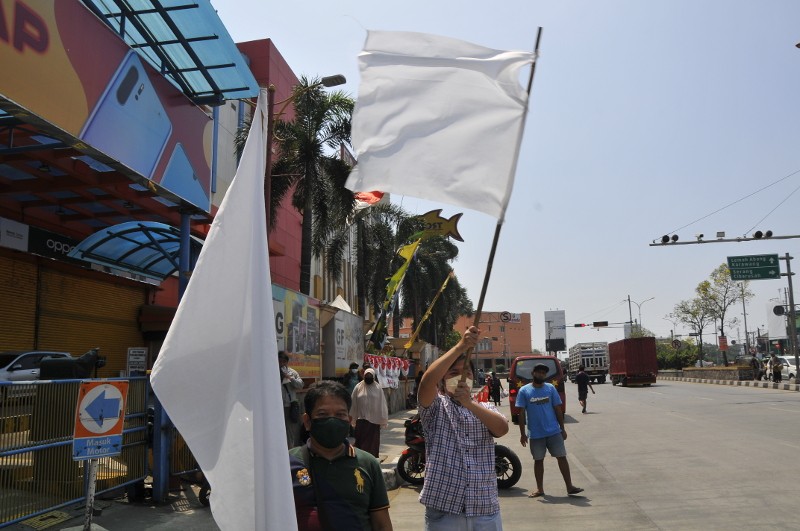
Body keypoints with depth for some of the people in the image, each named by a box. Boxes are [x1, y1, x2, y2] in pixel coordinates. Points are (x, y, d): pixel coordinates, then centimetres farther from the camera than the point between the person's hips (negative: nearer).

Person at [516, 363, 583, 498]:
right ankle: (540, 489, 21)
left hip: (554, 431, 1)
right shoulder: (524, 391, -3)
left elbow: (558, 409, 7)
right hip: (535, 434, -1)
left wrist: (562, 429, 6)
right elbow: (521, 413, -2)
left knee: (562, 457, 1)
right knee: (538, 460, 9)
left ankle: (569, 487, 10)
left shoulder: (550, 388, 2)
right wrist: (522, 433, -4)